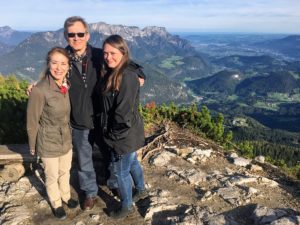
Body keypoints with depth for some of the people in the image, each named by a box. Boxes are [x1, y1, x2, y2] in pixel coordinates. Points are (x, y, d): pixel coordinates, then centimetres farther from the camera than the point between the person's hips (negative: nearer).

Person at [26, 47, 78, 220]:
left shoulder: (67, 86, -7)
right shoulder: (40, 90, -25)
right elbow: (32, 122, -14)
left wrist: (69, 134, 13)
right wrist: (33, 147, -5)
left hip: (66, 140, 5)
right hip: (49, 143, -5)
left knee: (65, 171, 24)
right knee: (52, 176, 17)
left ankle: (66, 196, 50)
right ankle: (56, 204, 43)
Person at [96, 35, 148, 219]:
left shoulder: (128, 76, -25)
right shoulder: (112, 72, 4)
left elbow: (124, 111, -25)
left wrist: (115, 134, -16)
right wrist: (111, 131, 6)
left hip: (125, 133, -9)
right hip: (128, 131, 9)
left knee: (120, 170, 9)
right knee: (132, 162, 27)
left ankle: (127, 207, 31)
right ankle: (141, 190, 51)